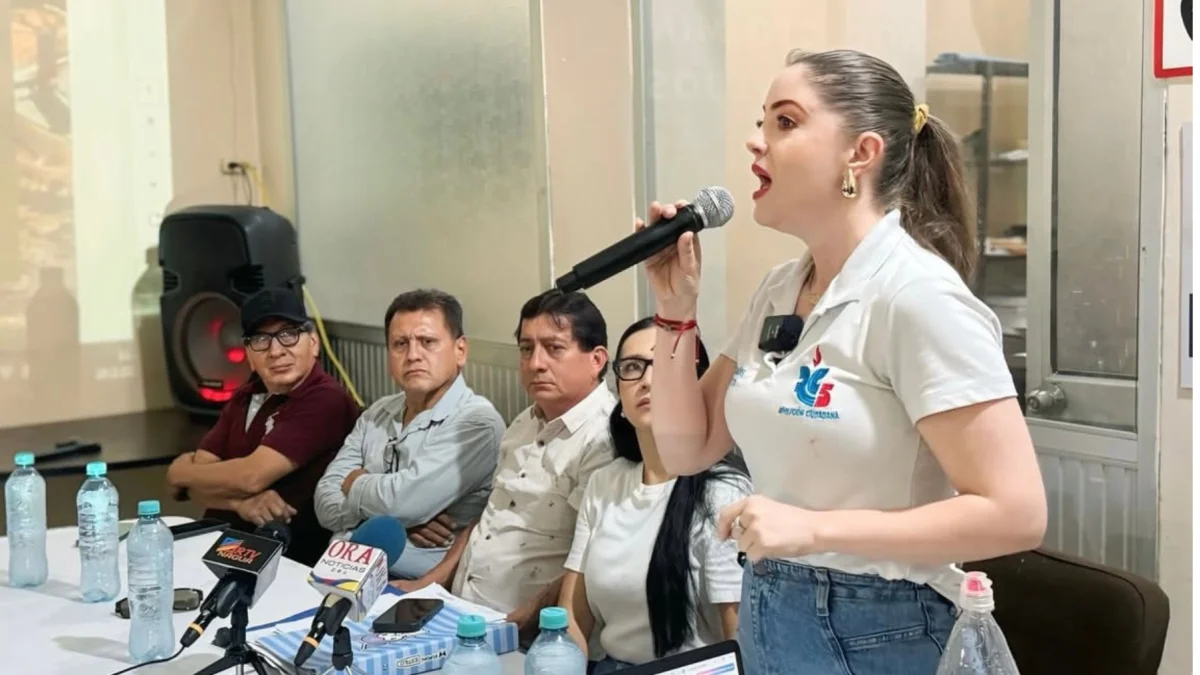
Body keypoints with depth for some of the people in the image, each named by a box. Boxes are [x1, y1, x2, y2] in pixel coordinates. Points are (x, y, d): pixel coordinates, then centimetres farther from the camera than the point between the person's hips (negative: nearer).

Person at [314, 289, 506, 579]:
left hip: (416, 585, -4)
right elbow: (326, 502, 8)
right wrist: (386, 518, -10)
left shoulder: (477, 422, -8)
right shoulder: (377, 414, 15)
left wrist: (355, 483, 2)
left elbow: (400, 503, -18)